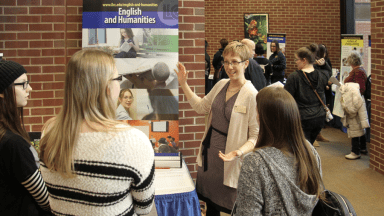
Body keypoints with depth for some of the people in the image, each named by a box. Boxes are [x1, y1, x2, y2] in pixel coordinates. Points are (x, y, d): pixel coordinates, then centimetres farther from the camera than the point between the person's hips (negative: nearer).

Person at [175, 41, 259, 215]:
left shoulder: (251, 95, -19)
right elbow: (201, 106, 19)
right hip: (209, 152, 7)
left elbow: (256, 136, -17)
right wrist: (183, 84, 14)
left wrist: (239, 152, -33)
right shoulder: (221, 85, 4)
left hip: (228, 157, -7)